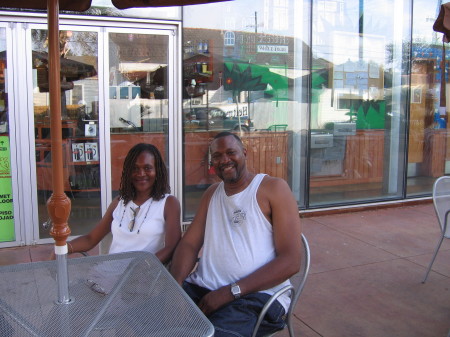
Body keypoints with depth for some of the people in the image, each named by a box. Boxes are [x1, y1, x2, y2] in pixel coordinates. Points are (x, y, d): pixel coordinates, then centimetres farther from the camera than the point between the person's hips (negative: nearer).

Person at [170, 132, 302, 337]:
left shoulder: (274, 188, -4)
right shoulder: (211, 194, 17)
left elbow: (290, 262, -11)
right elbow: (189, 244, 11)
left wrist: (231, 292, -17)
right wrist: (176, 283, -10)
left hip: (257, 294, -5)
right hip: (202, 288, 5)